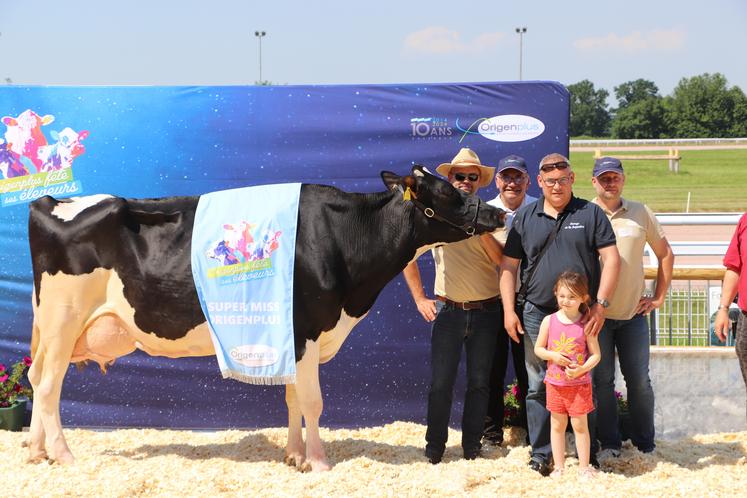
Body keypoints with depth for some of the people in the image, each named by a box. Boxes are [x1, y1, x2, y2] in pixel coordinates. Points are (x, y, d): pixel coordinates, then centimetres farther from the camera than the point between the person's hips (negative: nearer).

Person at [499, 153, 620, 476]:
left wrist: (600, 304, -11)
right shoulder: (524, 218, 8)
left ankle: (588, 455, 15)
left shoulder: (591, 214, 3)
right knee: (539, 386, 5)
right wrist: (508, 310, 1)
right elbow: (508, 266, 9)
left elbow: (611, 259, -2)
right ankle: (540, 455, 12)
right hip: (537, 314, 2)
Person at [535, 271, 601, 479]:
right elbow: (538, 349, 4)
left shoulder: (586, 324, -9)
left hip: (579, 383, -2)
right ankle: (559, 467, 20)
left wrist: (581, 369, -20)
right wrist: (553, 356, -15)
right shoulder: (549, 321, -3)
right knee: (557, 425, 11)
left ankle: (584, 466, 14)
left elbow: (596, 354, -5)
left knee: (580, 425, 3)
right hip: (555, 383, 3)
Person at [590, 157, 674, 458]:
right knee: (601, 380, 2)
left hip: (633, 313, 2)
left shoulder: (641, 213, 5)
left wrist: (659, 297, 8)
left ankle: (645, 445, 15)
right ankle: (609, 444, 12)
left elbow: (665, 254, 13)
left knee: (639, 380, 4)